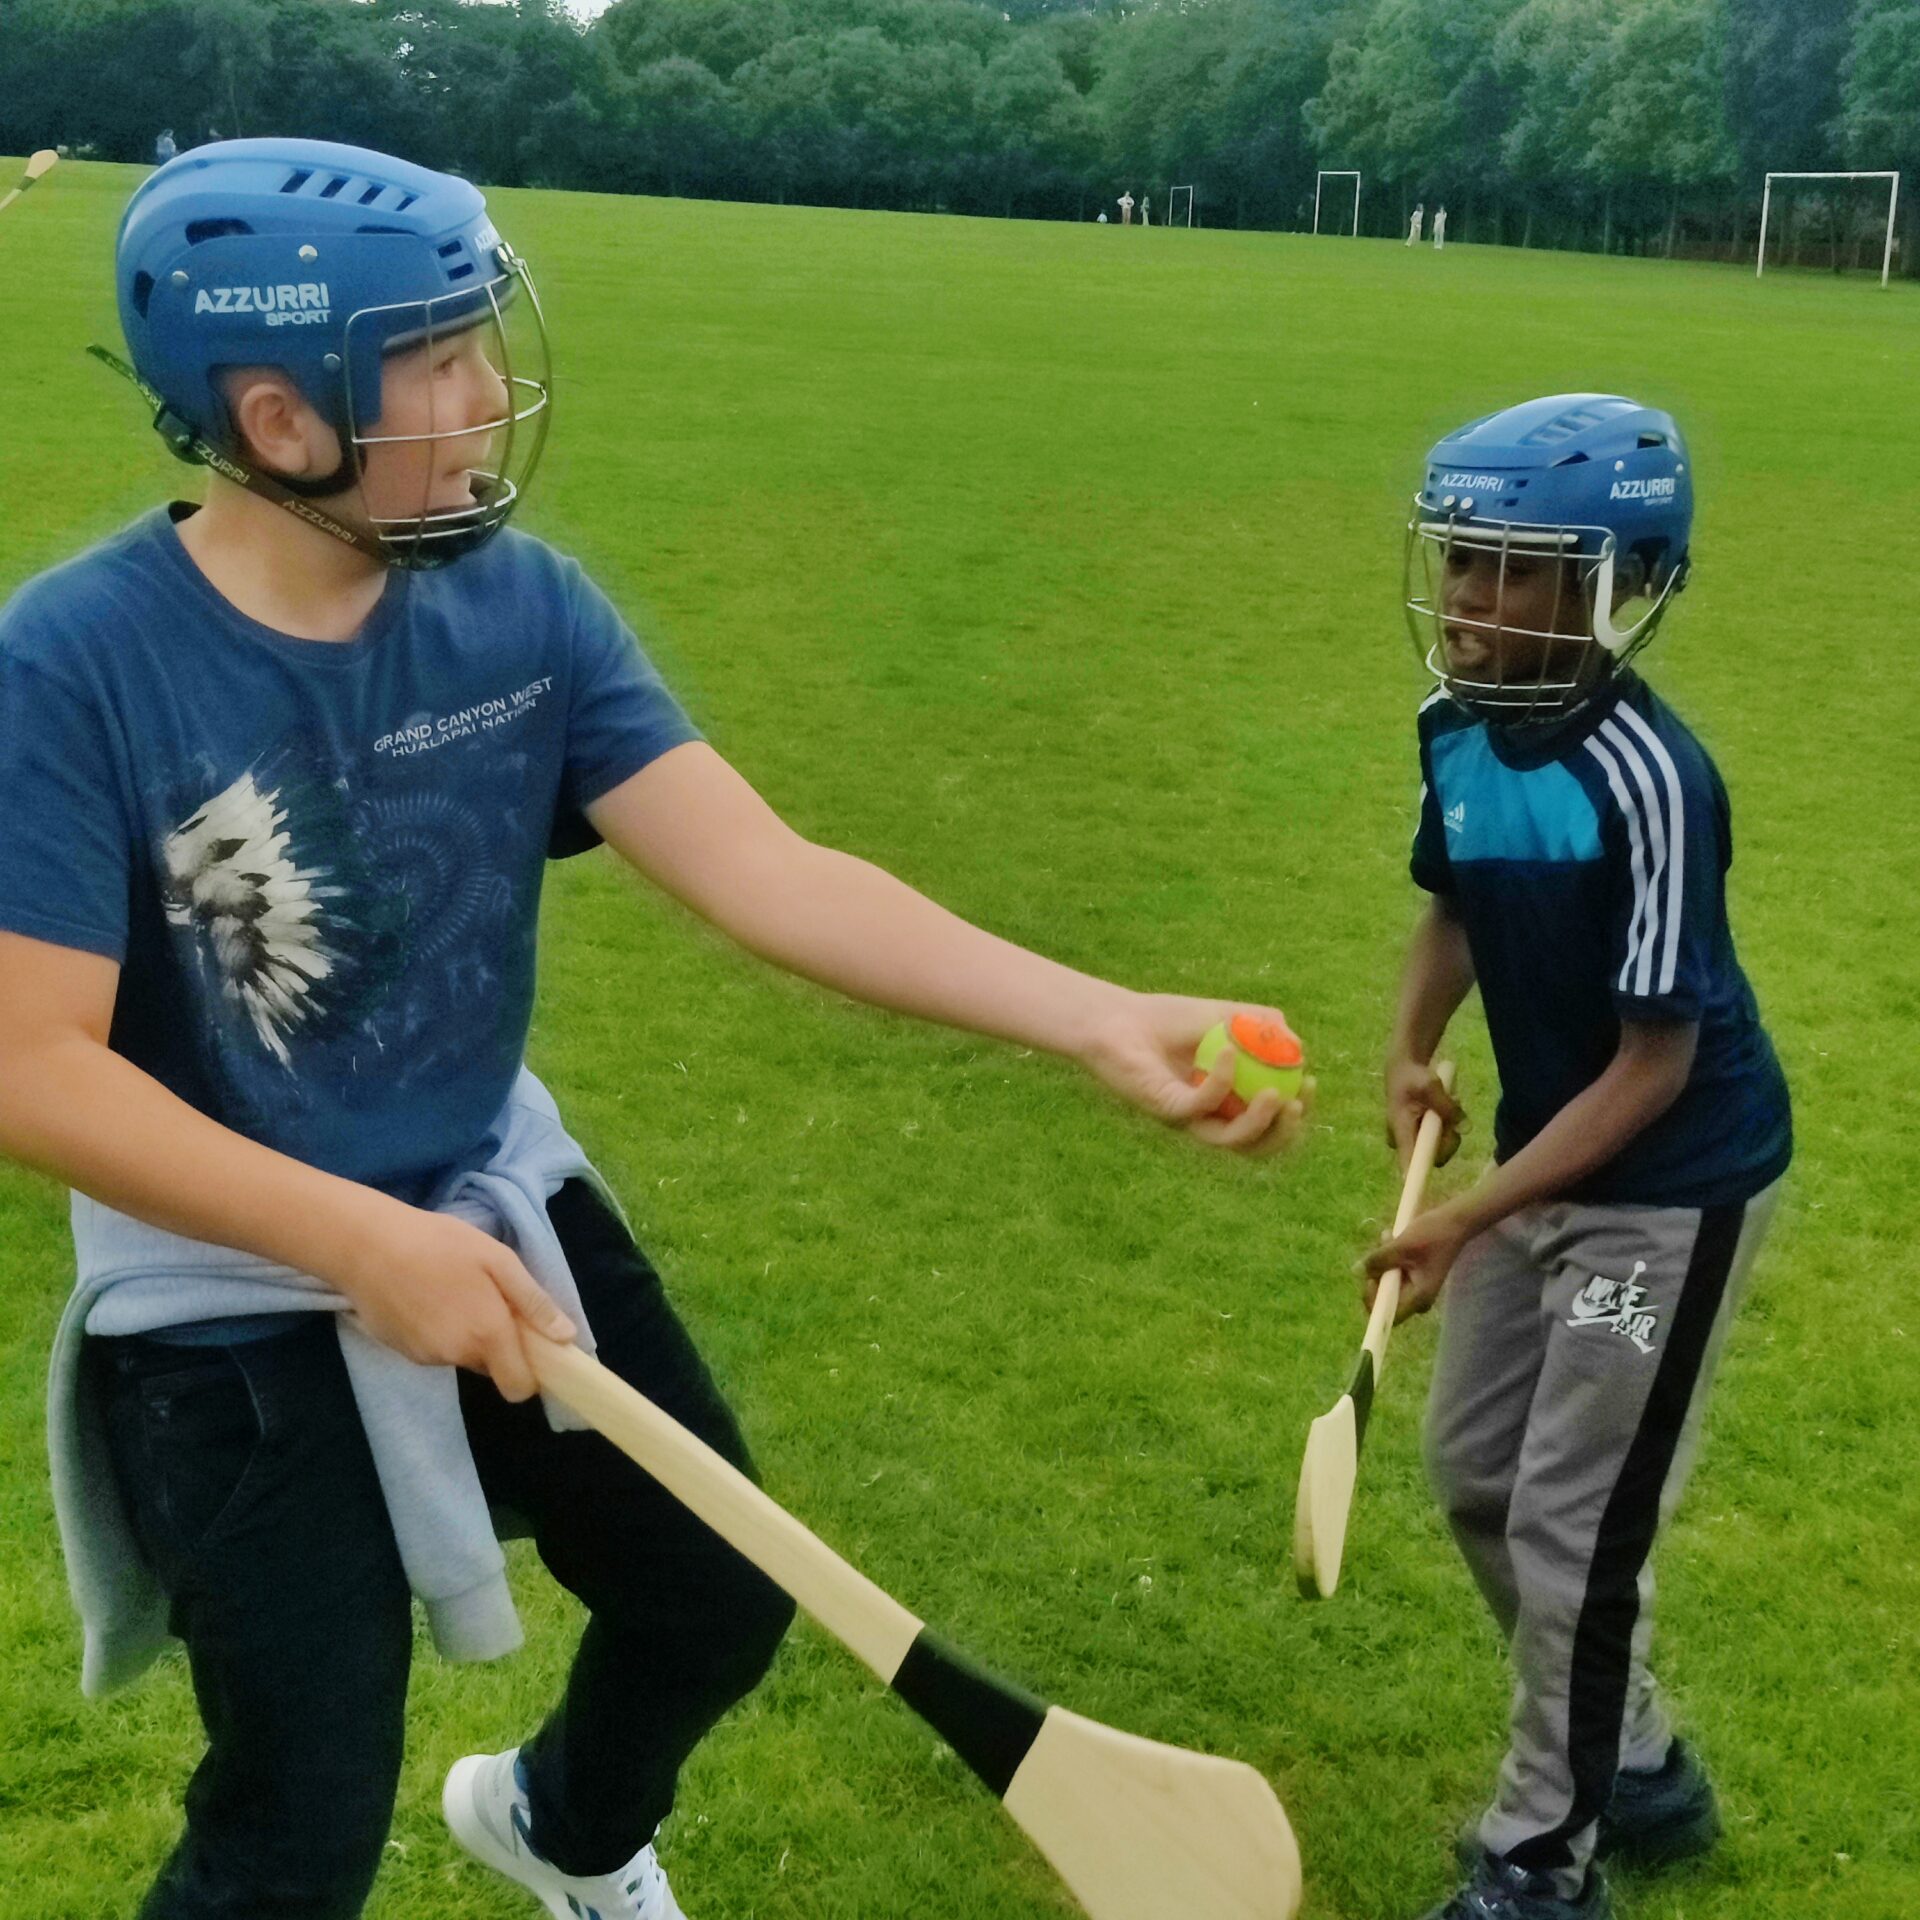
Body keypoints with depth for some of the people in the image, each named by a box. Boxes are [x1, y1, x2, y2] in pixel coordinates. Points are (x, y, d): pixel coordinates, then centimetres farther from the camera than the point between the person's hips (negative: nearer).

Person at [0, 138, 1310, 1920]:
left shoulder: (519, 603, -10)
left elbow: (765, 873, -17)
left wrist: (1096, 1019, -28)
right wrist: (362, 1242, -32)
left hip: (501, 1209, 6)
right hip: (238, 1294, -5)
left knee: (719, 1606, 20)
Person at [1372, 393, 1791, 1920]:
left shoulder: (1646, 781, -29)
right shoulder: (1461, 731, -6)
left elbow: (1654, 1063, -24)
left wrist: (1471, 1218, -24)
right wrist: (1413, 1051, -2)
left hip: (1674, 1184, -8)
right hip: (1546, 1154, 8)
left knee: (1573, 1527, 0)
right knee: (1477, 1473, 18)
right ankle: (1633, 1765, 39)